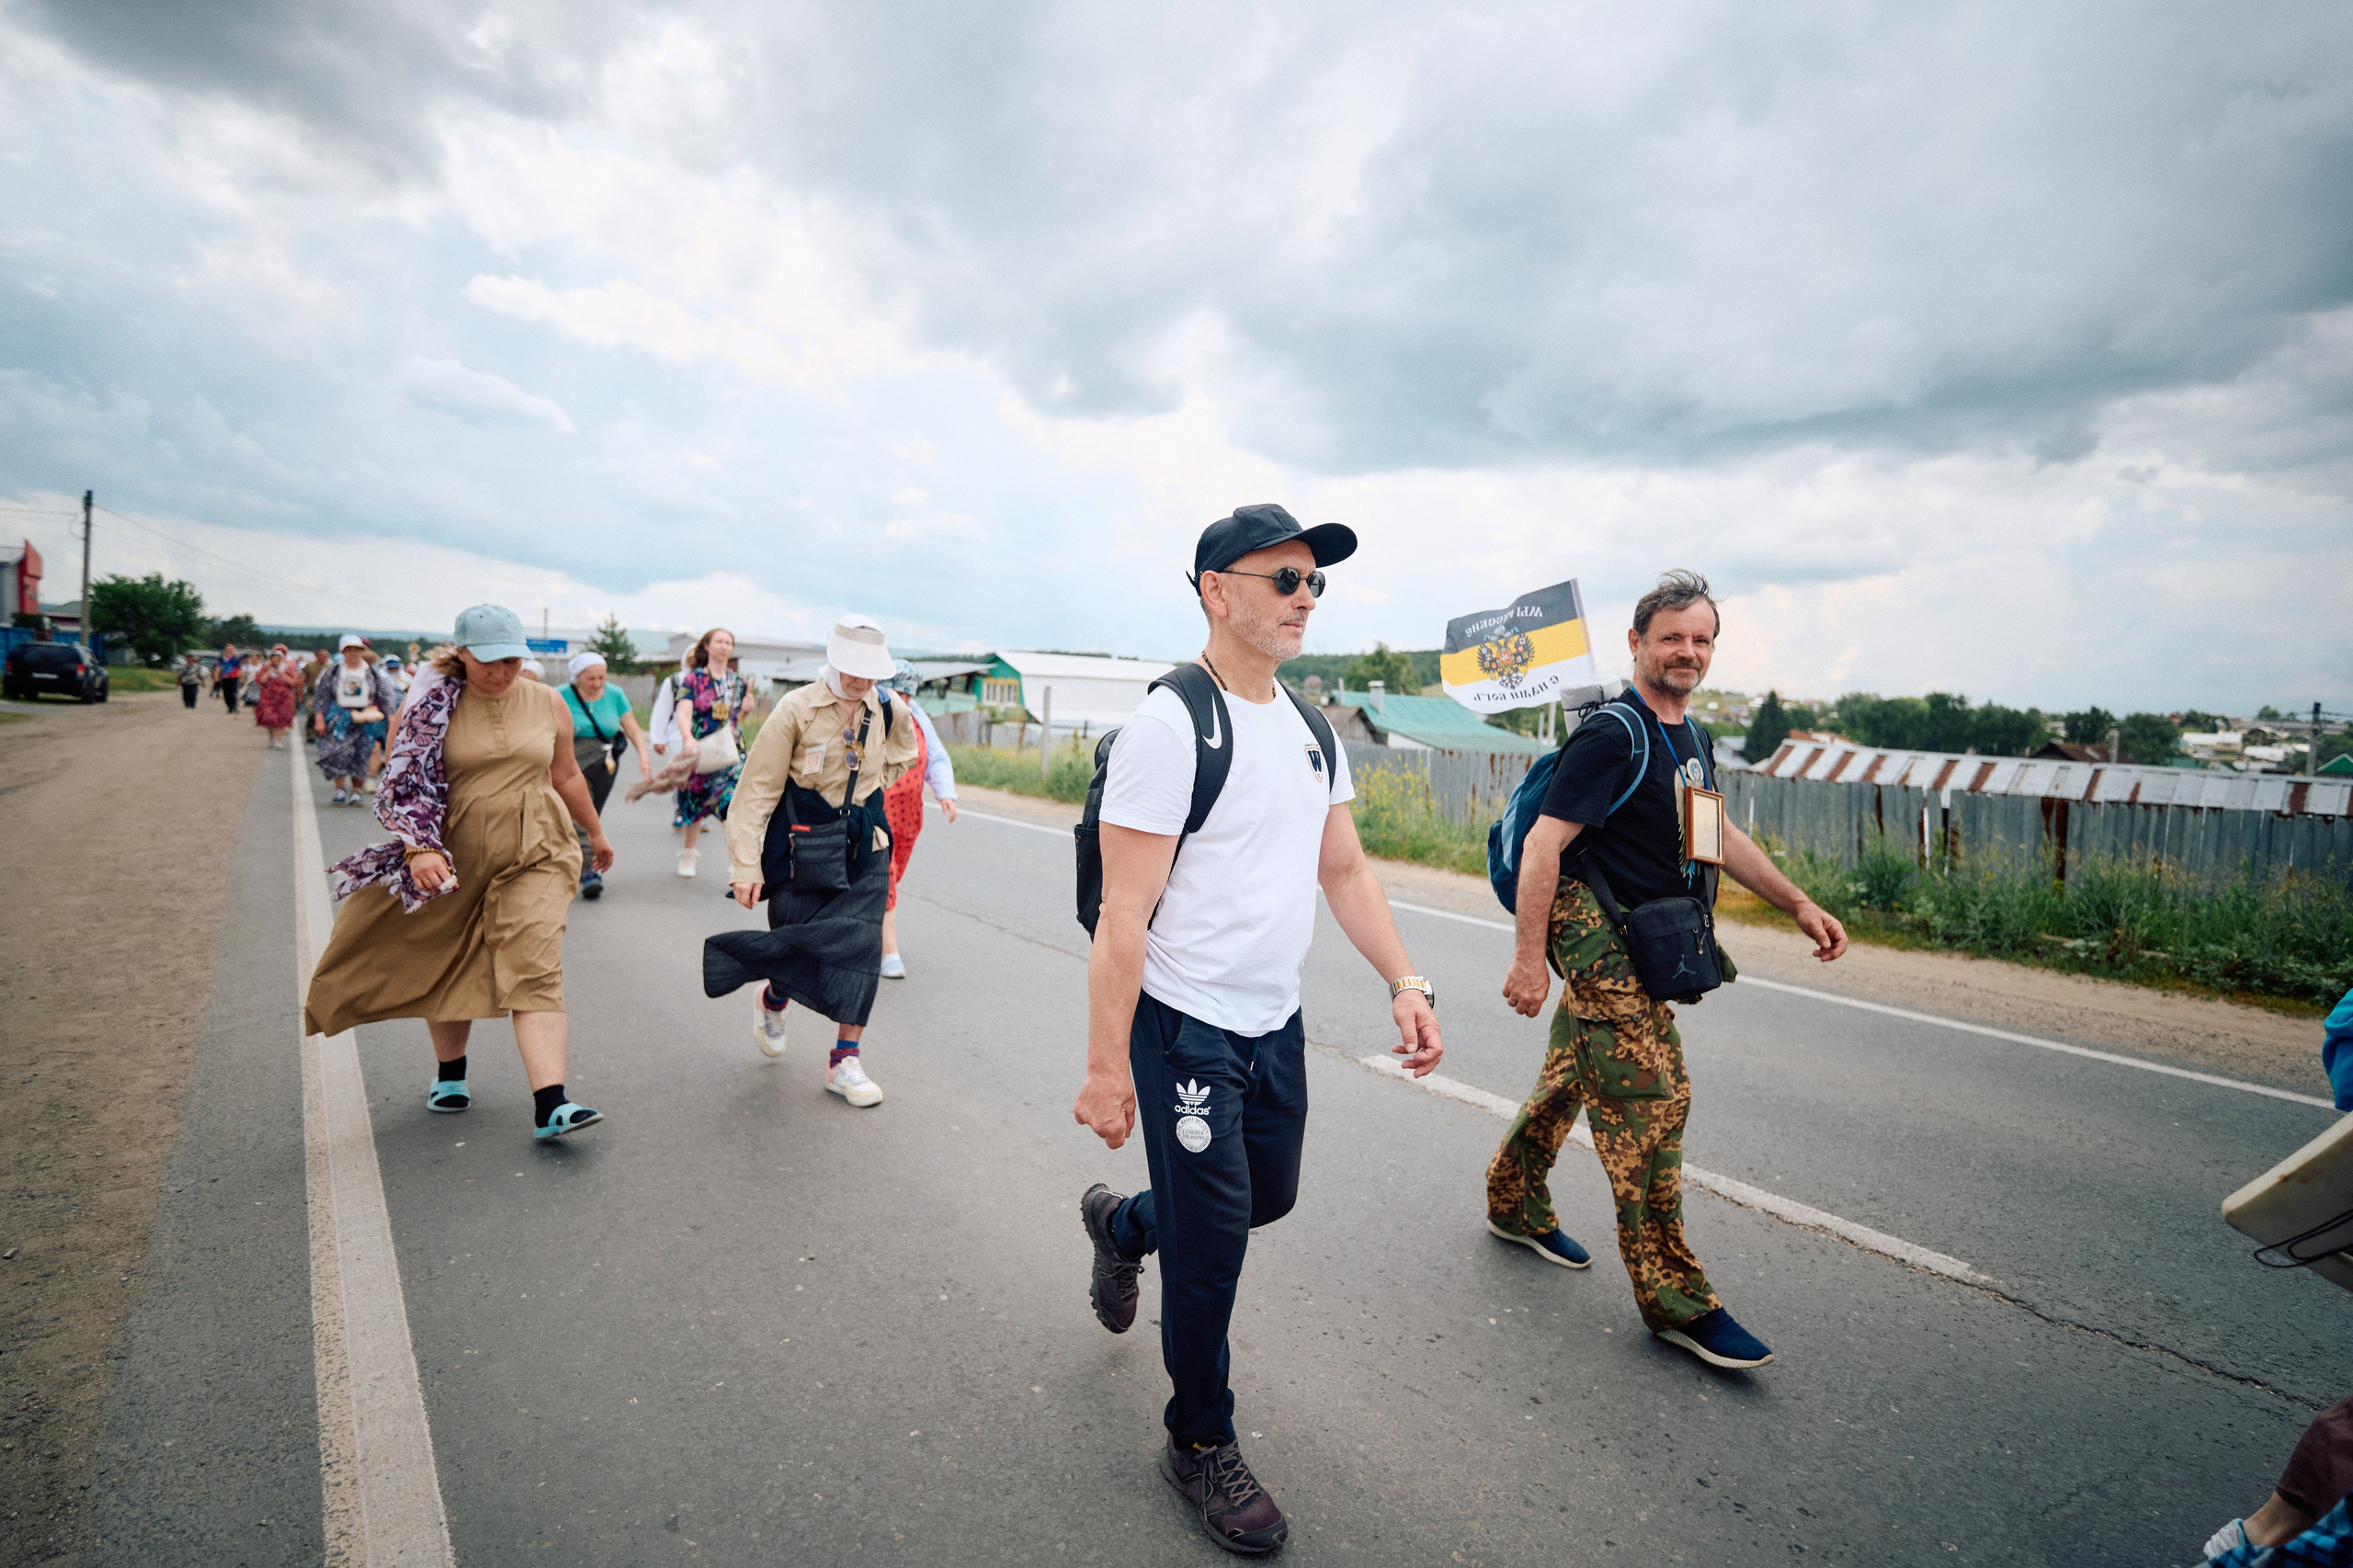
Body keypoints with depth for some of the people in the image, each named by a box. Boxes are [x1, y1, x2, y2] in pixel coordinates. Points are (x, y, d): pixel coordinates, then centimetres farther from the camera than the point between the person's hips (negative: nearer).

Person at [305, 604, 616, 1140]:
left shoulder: (548, 704, 4)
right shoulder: (431, 703, -4)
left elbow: (567, 776, 17)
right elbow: (404, 781, -8)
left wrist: (595, 833, 26)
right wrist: (419, 847, -22)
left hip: (534, 857, 0)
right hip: (452, 858, 0)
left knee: (535, 973, -12)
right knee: (446, 969, 16)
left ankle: (550, 1106, -19)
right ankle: (449, 1072, 41)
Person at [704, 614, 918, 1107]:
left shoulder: (891, 710, -2)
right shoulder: (797, 709, -14)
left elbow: (901, 757, 23)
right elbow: (758, 788, -12)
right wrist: (746, 865, -14)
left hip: (864, 844, 3)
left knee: (860, 945, -4)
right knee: (798, 943, 2)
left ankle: (845, 1061, 6)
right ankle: (772, 1000, 39)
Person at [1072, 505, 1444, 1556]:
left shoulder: (1311, 730, 7)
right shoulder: (1171, 724, -18)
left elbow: (1346, 869, 12)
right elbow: (1124, 912, -19)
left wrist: (1405, 982, 1)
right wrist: (1107, 1065, -19)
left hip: (1277, 1023, 8)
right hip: (1187, 1030, -8)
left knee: (1268, 1195, 22)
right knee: (1214, 1242, 4)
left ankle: (1122, 1225, 51)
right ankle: (1200, 1447, 30)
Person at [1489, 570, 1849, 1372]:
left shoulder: (1694, 739, 12)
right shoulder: (1613, 735, -17)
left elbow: (1719, 835, 25)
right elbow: (1544, 843, -22)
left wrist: (1798, 902, 19)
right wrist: (1529, 957, -26)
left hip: (1639, 942, 9)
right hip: (1599, 935, -9)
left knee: (1570, 1078, 19)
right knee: (1652, 1100, -8)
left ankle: (1515, 1204, 38)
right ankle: (1675, 1299, 2)